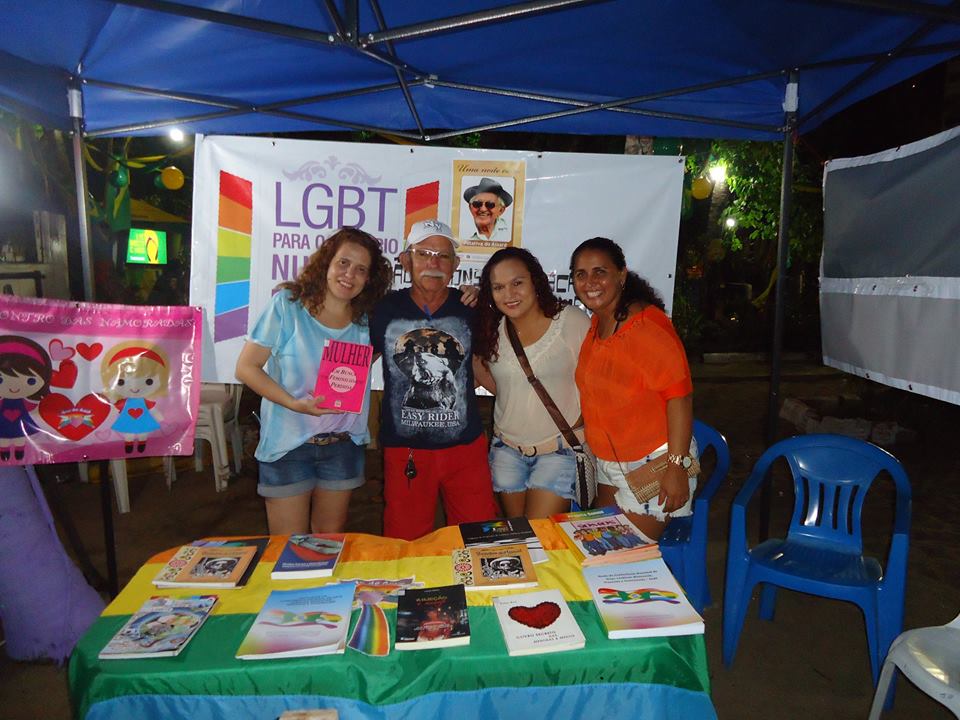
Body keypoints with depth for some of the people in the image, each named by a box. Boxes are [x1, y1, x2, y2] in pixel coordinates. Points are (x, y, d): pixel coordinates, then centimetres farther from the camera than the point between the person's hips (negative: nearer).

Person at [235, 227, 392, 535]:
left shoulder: (366, 319, 1)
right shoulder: (287, 304, -10)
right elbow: (246, 367, -9)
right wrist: (294, 403, -23)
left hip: (344, 444, 3)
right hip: (287, 444, -3)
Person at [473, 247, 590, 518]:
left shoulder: (572, 321, -13)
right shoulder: (491, 329, 1)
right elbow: (494, 384, 8)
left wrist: (579, 425, -14)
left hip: (559, 448, -5)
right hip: (507, 448, 5)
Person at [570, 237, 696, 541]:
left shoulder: (647, 323, -22)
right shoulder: (596, 324, 4)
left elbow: (679, 395, -24)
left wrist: (676, 465, -25)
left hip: (652, 463, -8)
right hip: (608, 463, 8)